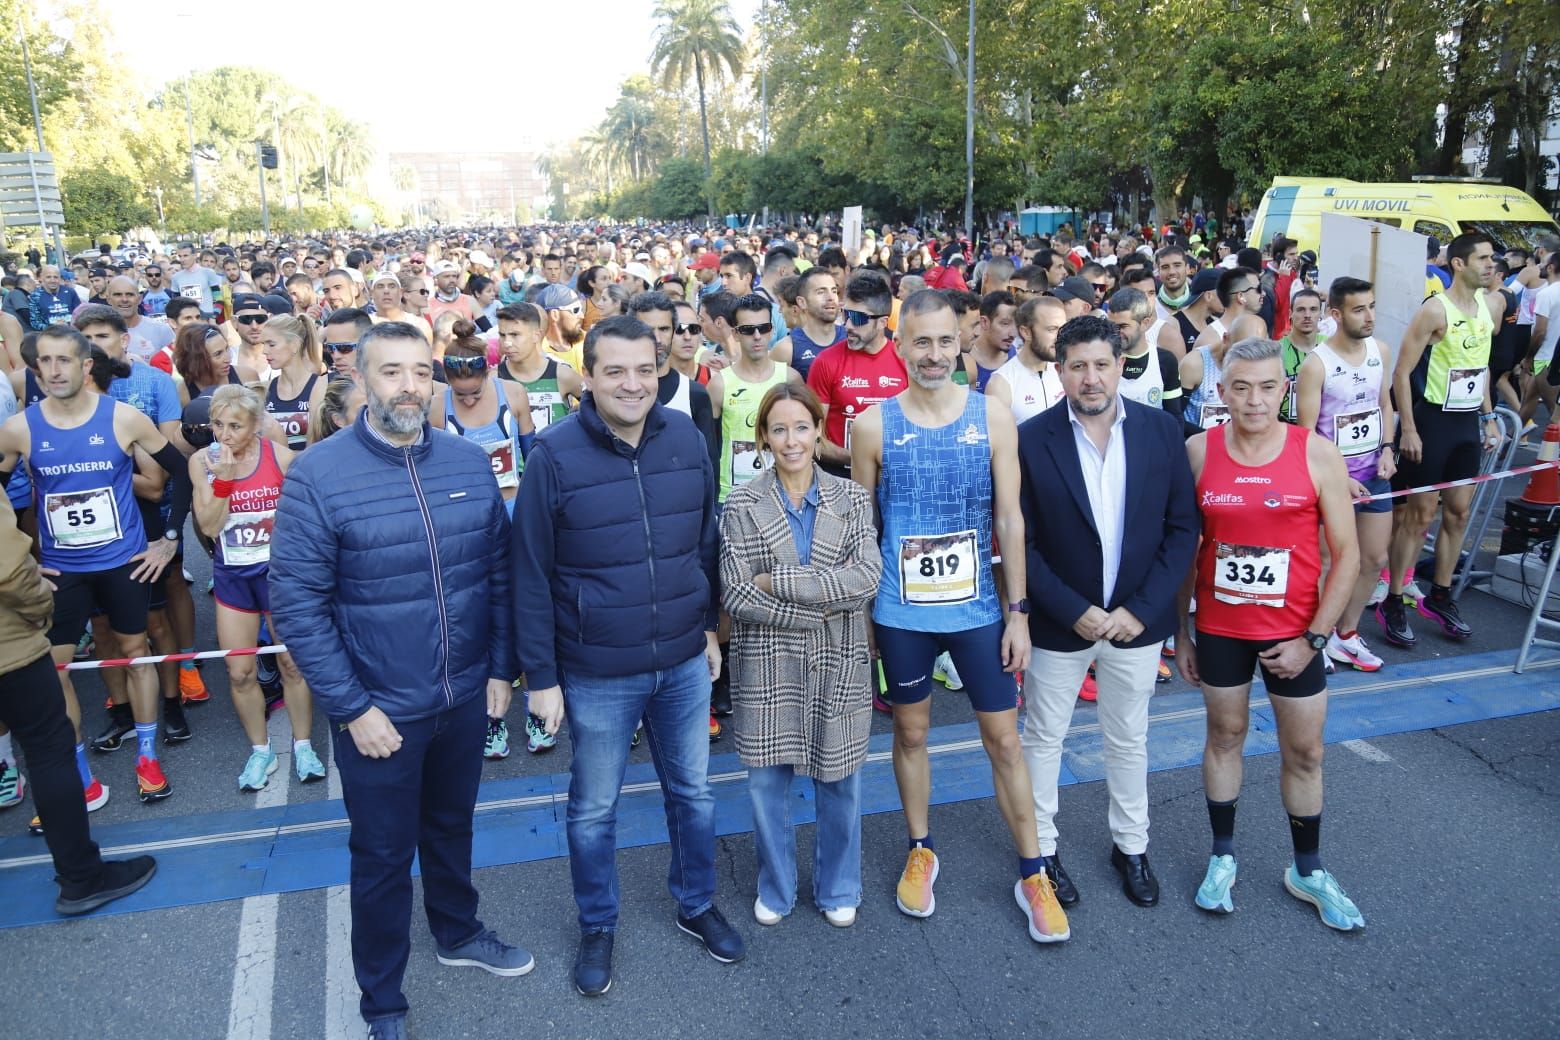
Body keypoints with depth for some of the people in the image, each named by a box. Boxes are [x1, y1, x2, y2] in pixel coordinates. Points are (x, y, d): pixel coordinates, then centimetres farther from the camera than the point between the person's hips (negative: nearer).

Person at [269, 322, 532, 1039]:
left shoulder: (470, 463, -3)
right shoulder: (318, 474, -15)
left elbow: (498, 570, 5)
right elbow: (296, 603, -15)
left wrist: (500, 668, 3)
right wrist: (351, 708, -15)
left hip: (465, 698, 4)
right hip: (379, 711, -3)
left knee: (451, 825, 25)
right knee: (383, 854, 13)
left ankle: (458, 932, 51)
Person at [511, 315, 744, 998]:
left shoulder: (686, 438, -4)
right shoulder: (555, 455, -14)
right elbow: (530, 575, -9)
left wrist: (709, 626, 12)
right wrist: (540, 675, -7)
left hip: (684, 663, 3)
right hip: (596, 674, -3)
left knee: (694, 792, 19)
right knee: (594, 810, 15)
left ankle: (697, 905, 43)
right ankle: (597, 927, 38)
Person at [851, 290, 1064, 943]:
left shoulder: (993, 417, -4)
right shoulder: (874, 425, -5)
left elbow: (1010, 520, -2)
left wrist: (1017, 612, -3)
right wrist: (860, 611, 4)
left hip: (978, 608, 0)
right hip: (901, 612, 0)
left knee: (1004, 738, 8)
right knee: (911, 732, 15)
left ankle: (1032, 874, 24)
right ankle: (920, 851, 36)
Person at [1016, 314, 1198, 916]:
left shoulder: (1161, 429, -6)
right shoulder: (1031, 439, -13)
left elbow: (1183, 526, -4)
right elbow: (1020, 541, -11)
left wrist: (1141, 609, -11)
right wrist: (1075, 612, -16)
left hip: (1137, 620, 2)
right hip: (1059, 621, -2)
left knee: (1128, 740, 19)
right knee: (1043, 738, 13)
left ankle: (1131, 846, 38)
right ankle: (1041, 847, 33)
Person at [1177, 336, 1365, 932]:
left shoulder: (1318, 456, -9)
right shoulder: (1197, 452, -5)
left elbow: (1346, 555, -6)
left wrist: (1313, 638, -10)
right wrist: (1180, 629, 3)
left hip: (1292, 635, 0)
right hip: (1219, 629, 1)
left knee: (1305, 753, 11)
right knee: (1225, 736, 15)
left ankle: (1308, 871, 31)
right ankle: (1223, 857, 32)